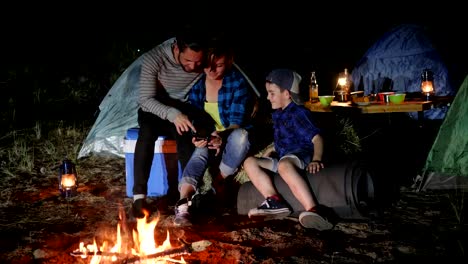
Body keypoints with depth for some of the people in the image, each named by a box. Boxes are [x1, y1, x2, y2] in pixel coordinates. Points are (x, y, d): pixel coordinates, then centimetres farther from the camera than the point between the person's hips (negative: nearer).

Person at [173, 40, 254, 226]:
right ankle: (183, 204, -53)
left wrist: (221, 136, -34)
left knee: (240, 135, -36)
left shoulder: (237, 82, -11)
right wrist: (196, 136, -18)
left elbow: (237, 121, -14)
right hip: (205, 139, 1)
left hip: (229, 139, -1)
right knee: (200, 153, -33)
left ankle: (219, 181, -15)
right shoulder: (196, 82, -3)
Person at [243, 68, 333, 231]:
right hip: (282, 157, 10)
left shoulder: (298, 113, -7)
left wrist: (316, 160, -33)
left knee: (284, 165, -43)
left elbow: (316, 138, -17)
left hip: (301, 154, -10)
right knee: (249, 162, -5)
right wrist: (270, 151, 20)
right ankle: (275, 202, -27)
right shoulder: (277, 114, 21)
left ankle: (313, 210, -60)